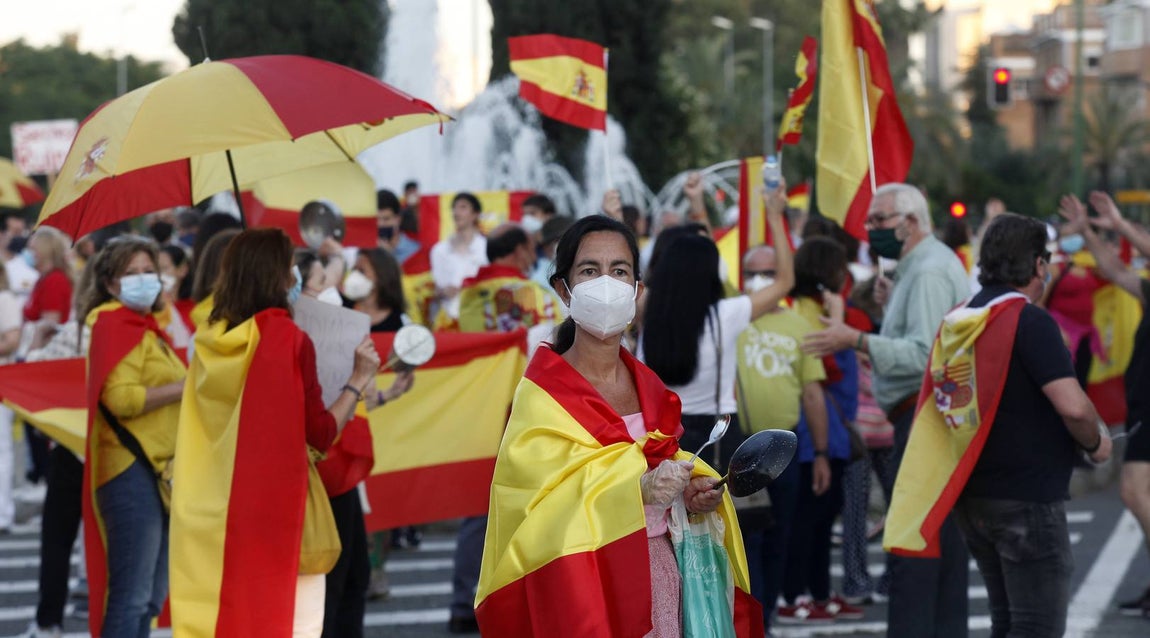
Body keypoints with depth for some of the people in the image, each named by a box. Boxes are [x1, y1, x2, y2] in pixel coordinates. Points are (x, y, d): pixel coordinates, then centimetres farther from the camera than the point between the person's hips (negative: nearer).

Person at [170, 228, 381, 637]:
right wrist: (359, 381, 1)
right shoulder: (289, 340, -11)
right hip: (276, 512, -6)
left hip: (211, 519, 6)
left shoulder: (209, 344, 5)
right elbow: (321, 434, -9)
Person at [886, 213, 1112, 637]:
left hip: (973, 498, 8)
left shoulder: (955, 323, 8)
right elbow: (1073, 407, -23)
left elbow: (940, 405, 16)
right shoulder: (1029, 322, -16)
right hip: (1028, 499, -8)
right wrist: (1096, 443, -4)